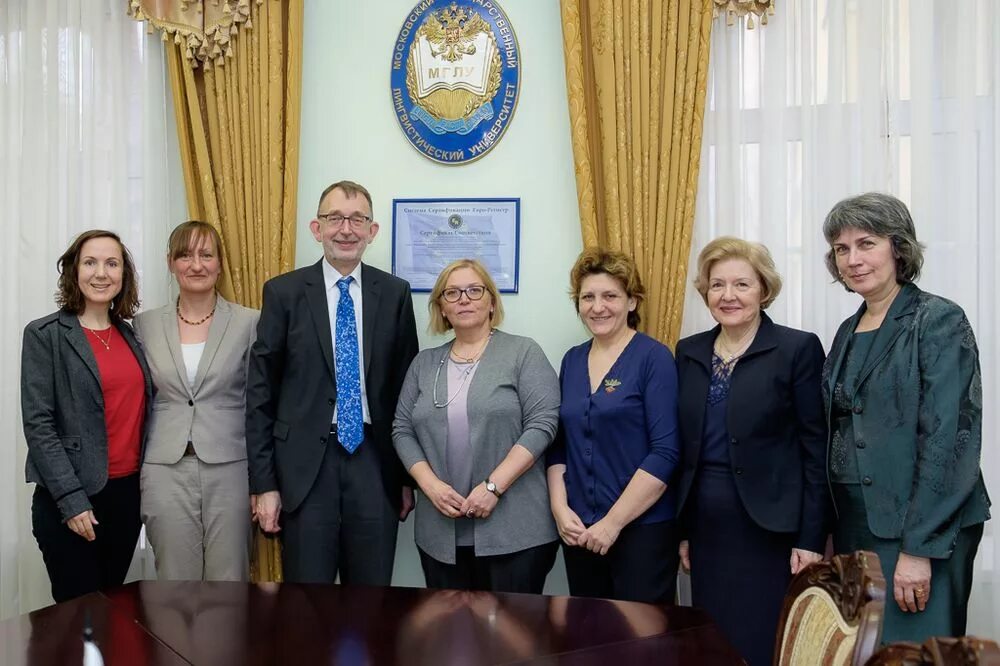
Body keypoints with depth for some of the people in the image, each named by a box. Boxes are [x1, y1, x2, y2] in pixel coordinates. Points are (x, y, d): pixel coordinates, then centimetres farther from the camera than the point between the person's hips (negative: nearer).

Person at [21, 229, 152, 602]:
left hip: (128, 493, 5)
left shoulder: (130, 334, 10)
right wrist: (72, 499, -16)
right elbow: (38, 424, -10)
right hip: (71, 499, -5)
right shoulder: (44, 335, -5)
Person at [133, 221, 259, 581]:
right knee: (175, 582, 8)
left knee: (228, 582, 4)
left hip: (229, 469, -1)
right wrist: (134, 476, 8)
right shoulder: (145, 325, 7)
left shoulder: (248, 322, 1)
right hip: (166, 471, 2)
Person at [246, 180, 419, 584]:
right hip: (306, 464, -1)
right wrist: (263, 483, -3)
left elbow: (406, 387, 8)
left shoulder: (395, 293, 4)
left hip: (374, 462, 2)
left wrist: (409, 475, 9)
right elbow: (260, 391, 0)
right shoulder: (284, 292, 0)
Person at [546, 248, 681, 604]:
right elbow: (559, 444, 12)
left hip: (642, 528, -5)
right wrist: (560, 508, -2)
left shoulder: (654, 358, -8)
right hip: (579, 530, 5)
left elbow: (665, 452, -14)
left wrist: (613, 522, -15)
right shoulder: (572, 360, 9)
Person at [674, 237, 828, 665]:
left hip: (770, 528, -4)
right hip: (706, 526, 5)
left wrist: (811, 538, -11)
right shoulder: (689, 352, 7)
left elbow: (817, 450, -8)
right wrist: (681, 528, 9)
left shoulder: (798, 348, -7)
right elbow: (682, 446, 10)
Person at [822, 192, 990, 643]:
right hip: (854, 523, 7)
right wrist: (831, 532, 11)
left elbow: (948, 439, -17)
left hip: (920, 531, -7)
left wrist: (918, 547, -20)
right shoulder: (850, 331, 12)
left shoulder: (939, 322, -10)